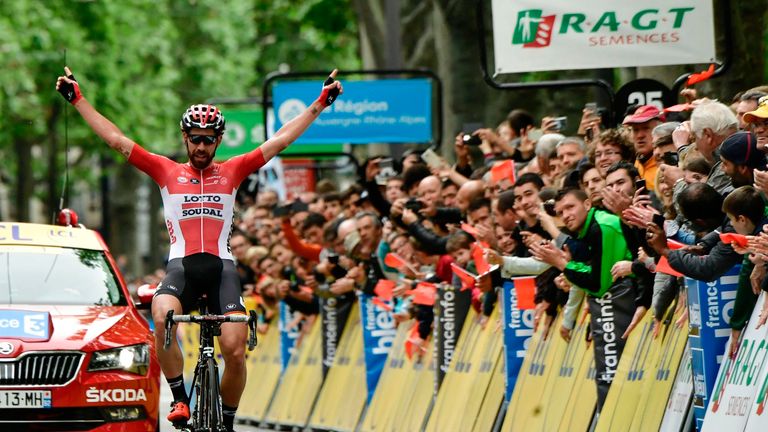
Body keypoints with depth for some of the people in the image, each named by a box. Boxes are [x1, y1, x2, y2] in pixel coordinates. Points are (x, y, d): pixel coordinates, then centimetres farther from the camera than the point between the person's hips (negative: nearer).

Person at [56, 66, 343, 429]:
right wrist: (78, 100, 11)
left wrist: (320, 104, 13)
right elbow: (116, 139, 13)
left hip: (221, 266, 1)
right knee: (162, 318, -33)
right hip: (181, 266, -1)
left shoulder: (232, 172, 15)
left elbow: (280, 141, 15)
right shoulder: (166, 172, 14)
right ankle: (179, 399, -18)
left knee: (235, 351, -14)